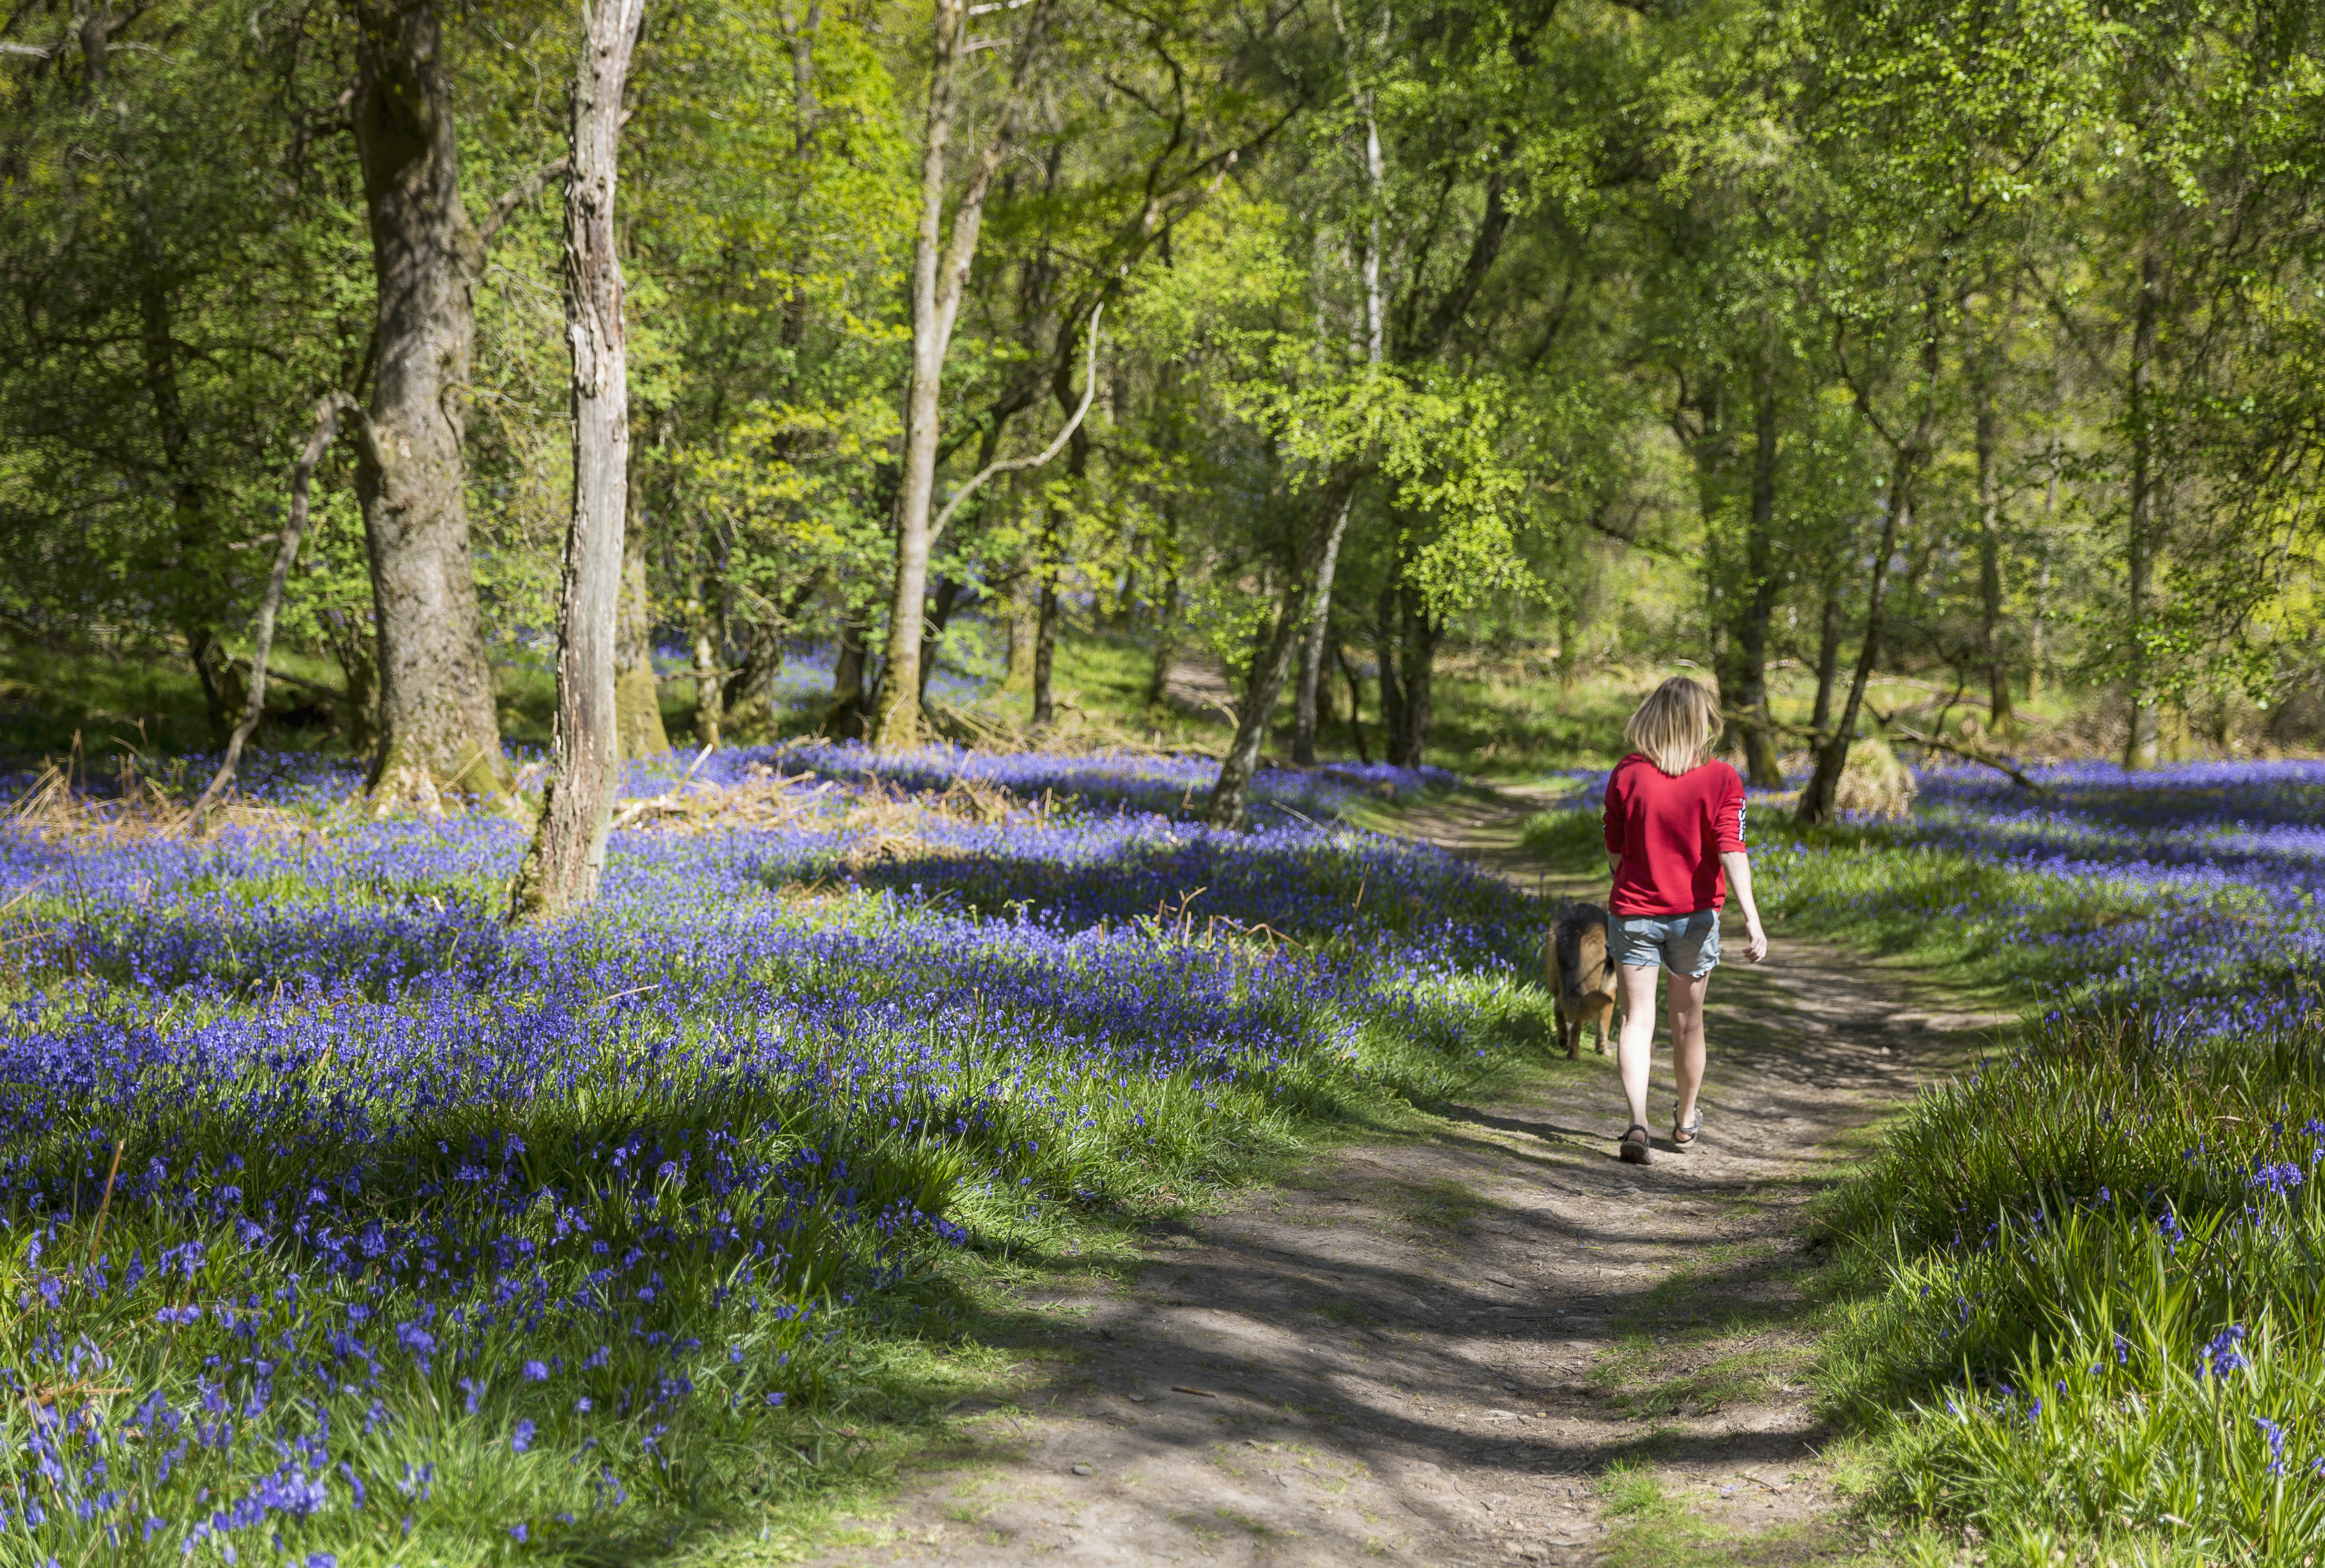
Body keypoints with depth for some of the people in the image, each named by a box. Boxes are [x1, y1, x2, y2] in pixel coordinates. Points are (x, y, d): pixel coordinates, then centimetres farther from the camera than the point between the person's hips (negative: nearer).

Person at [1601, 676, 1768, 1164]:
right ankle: (1686, 1121, 35)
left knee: (1637, 1020, -2)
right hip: (1694, 914, 0)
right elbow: (1731, 851, -18)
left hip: (1633, 911, 0)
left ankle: (1637, 1122, -21)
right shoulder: (1721, 780, -9)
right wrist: (1752, 919, -21)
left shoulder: (1627, 775, -5)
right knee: (1687, 1021, 17)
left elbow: (1614, 853, 2)